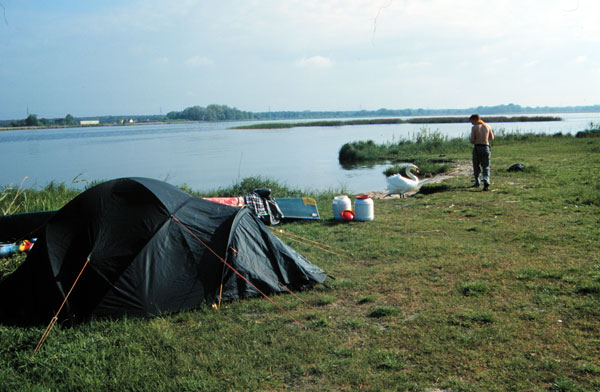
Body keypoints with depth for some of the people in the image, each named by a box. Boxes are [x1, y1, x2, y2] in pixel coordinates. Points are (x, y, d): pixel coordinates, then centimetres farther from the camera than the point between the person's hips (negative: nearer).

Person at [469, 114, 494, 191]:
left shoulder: (474, 127, -5)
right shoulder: (487, 126, 5)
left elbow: (472, 140, -10)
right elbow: (492, 138, 14)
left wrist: (471, 141, 13)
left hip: (477, 147, -2)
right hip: (486, 147, 2)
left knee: (476, 165, 15)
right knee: (486, 167, 5)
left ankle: (477, 182, 21)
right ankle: (486, 181, -17)